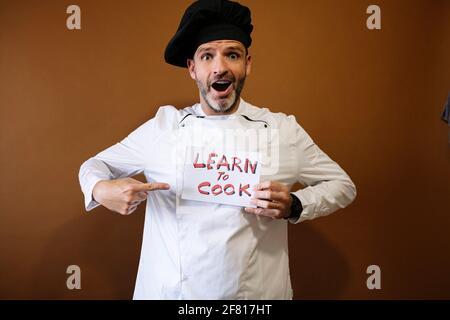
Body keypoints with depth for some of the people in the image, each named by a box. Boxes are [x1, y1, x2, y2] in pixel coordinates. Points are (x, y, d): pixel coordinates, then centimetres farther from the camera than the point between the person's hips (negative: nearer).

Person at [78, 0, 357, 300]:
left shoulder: (284, 130, -4)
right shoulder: (162, 126, -3)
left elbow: (343, 184, 5)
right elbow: (95, 164, 8)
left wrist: (294, 206, -14)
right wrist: (100, 190, -16)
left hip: (258, 294, 0)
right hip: (167, 292, 1)